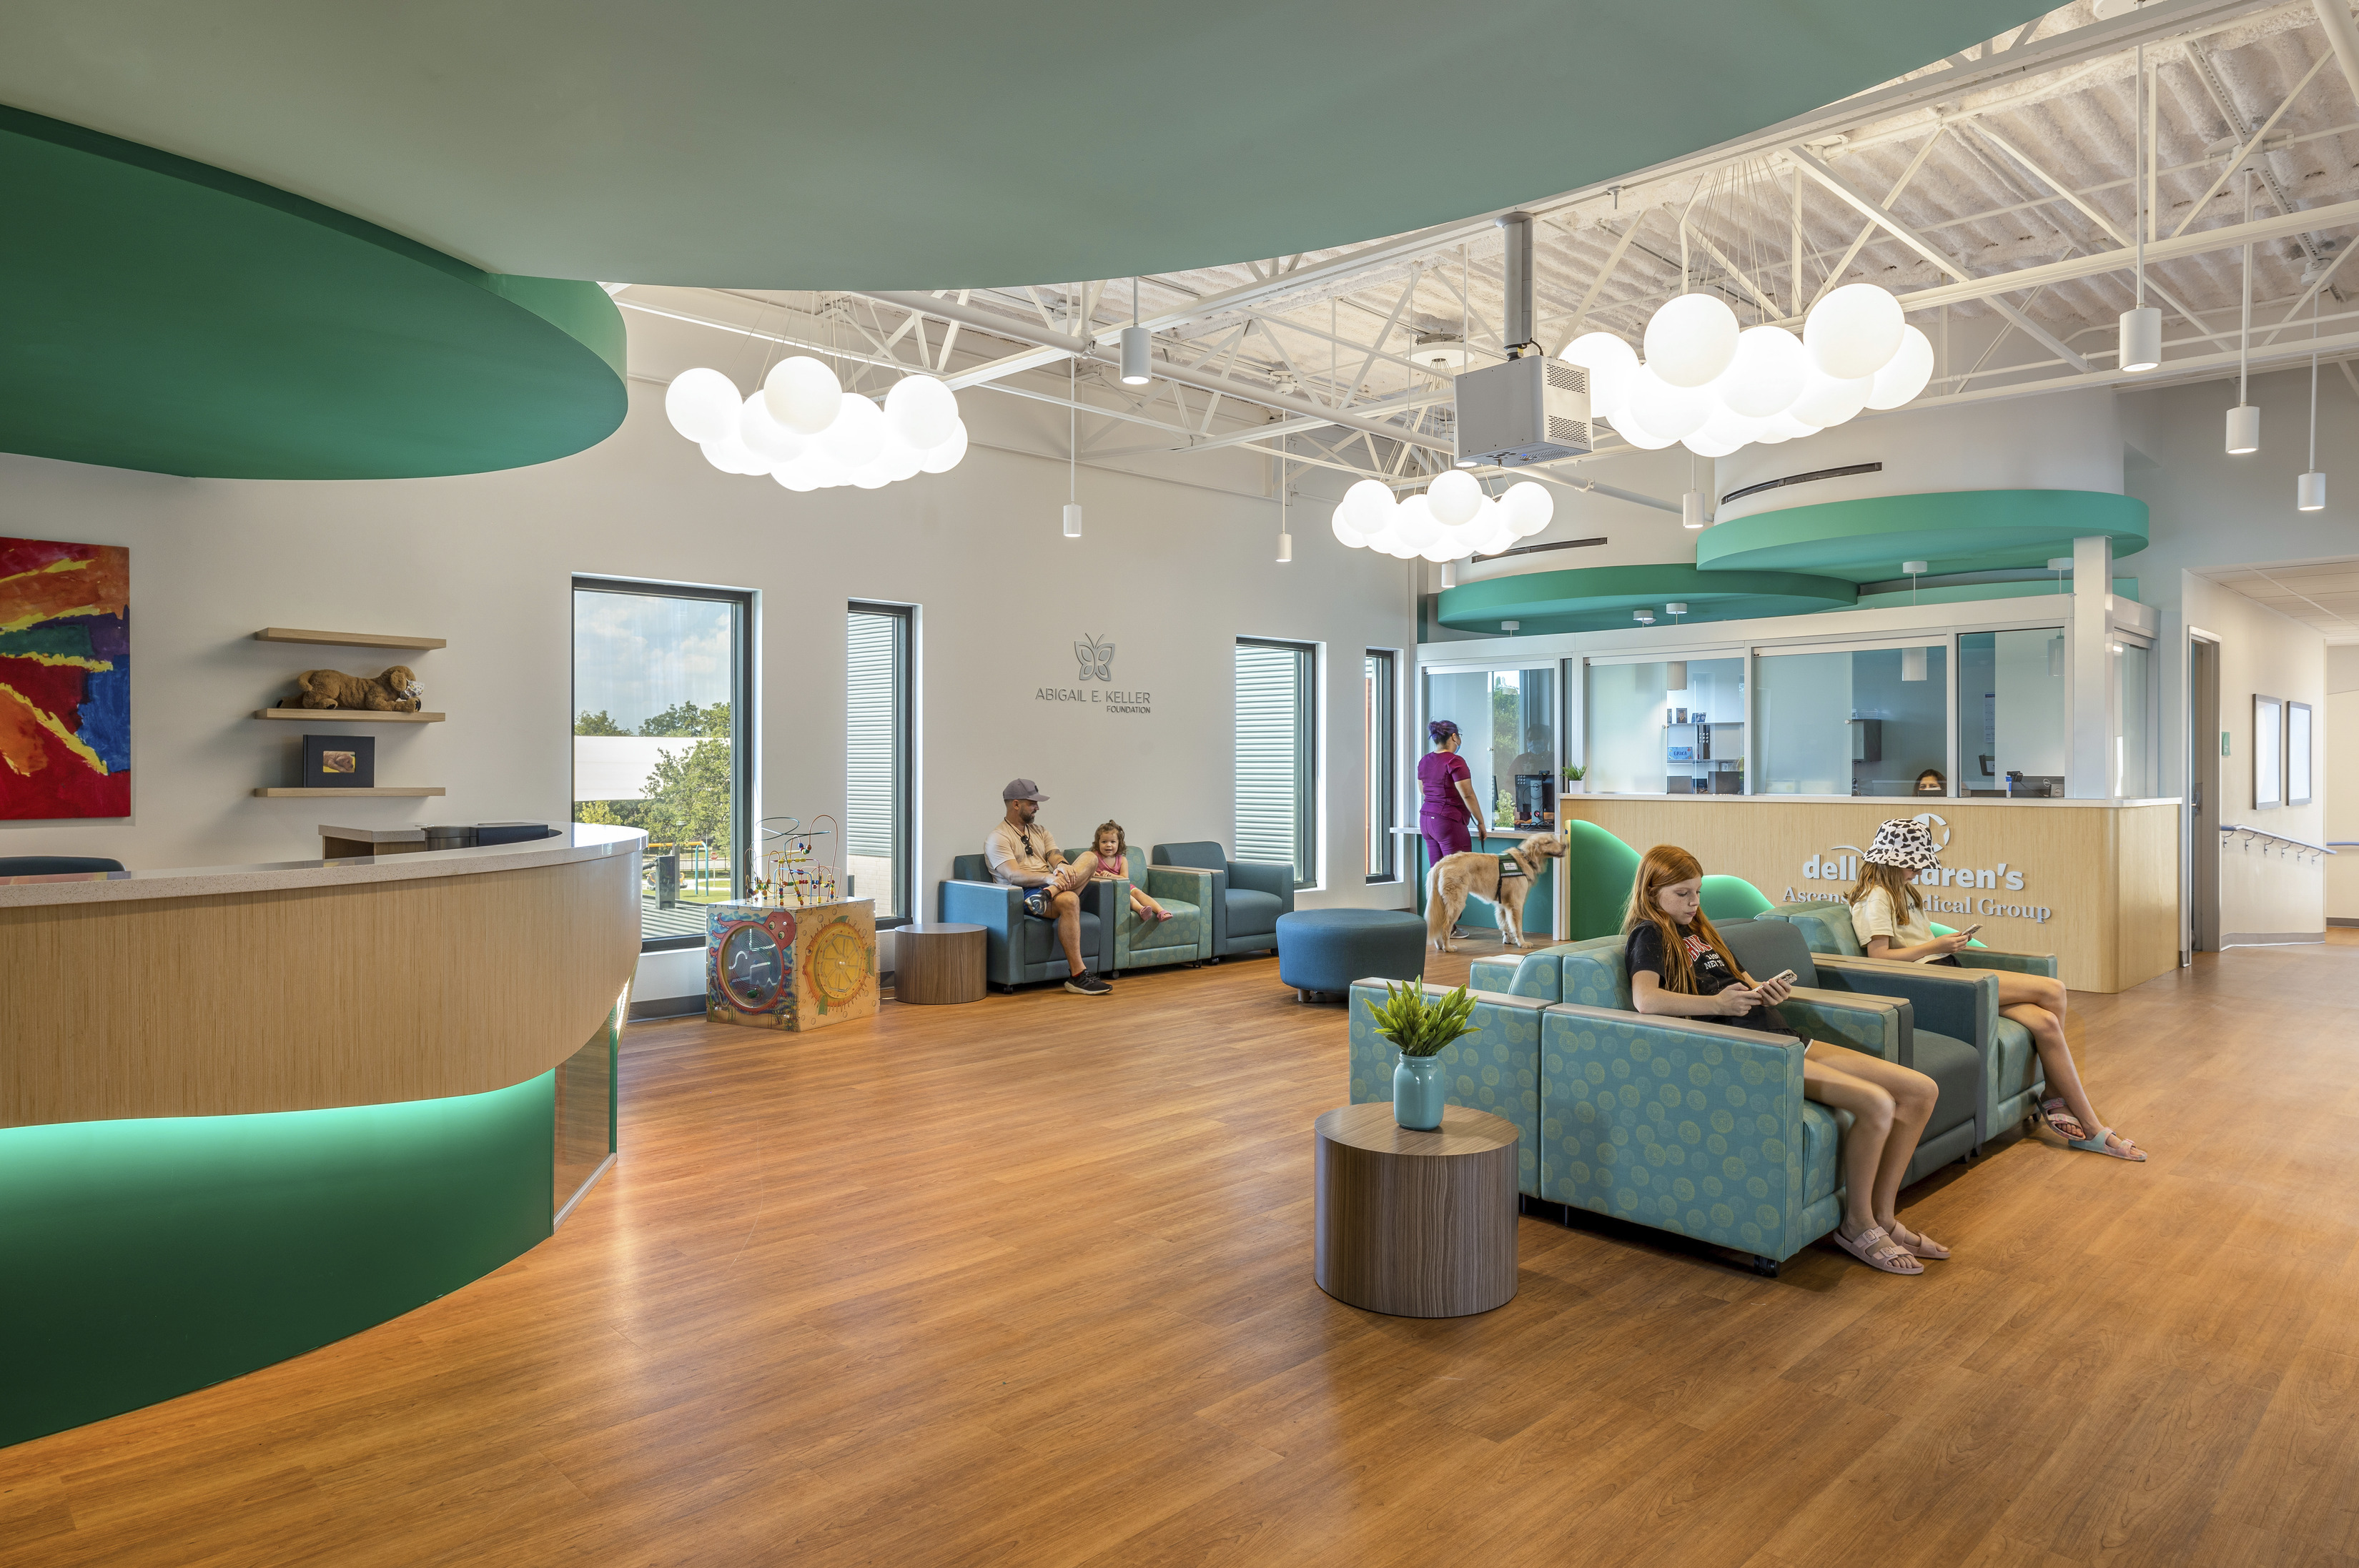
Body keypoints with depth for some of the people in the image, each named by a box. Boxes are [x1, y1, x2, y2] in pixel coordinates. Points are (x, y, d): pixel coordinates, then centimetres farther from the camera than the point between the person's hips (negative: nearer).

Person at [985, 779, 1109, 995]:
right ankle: (1077, 975, -35)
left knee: (1091, 857, -10)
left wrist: (1063, 865, -19)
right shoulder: (998, 839, -1)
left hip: (1054, 886, 7)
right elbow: (1014, 876, -15)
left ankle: (1049, 894, -35)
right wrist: (1048, 878, -32)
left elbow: (1056, 856, 9)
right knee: (1069, 900, -36)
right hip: (1024, 896, -7)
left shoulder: (1040, 831, 24)